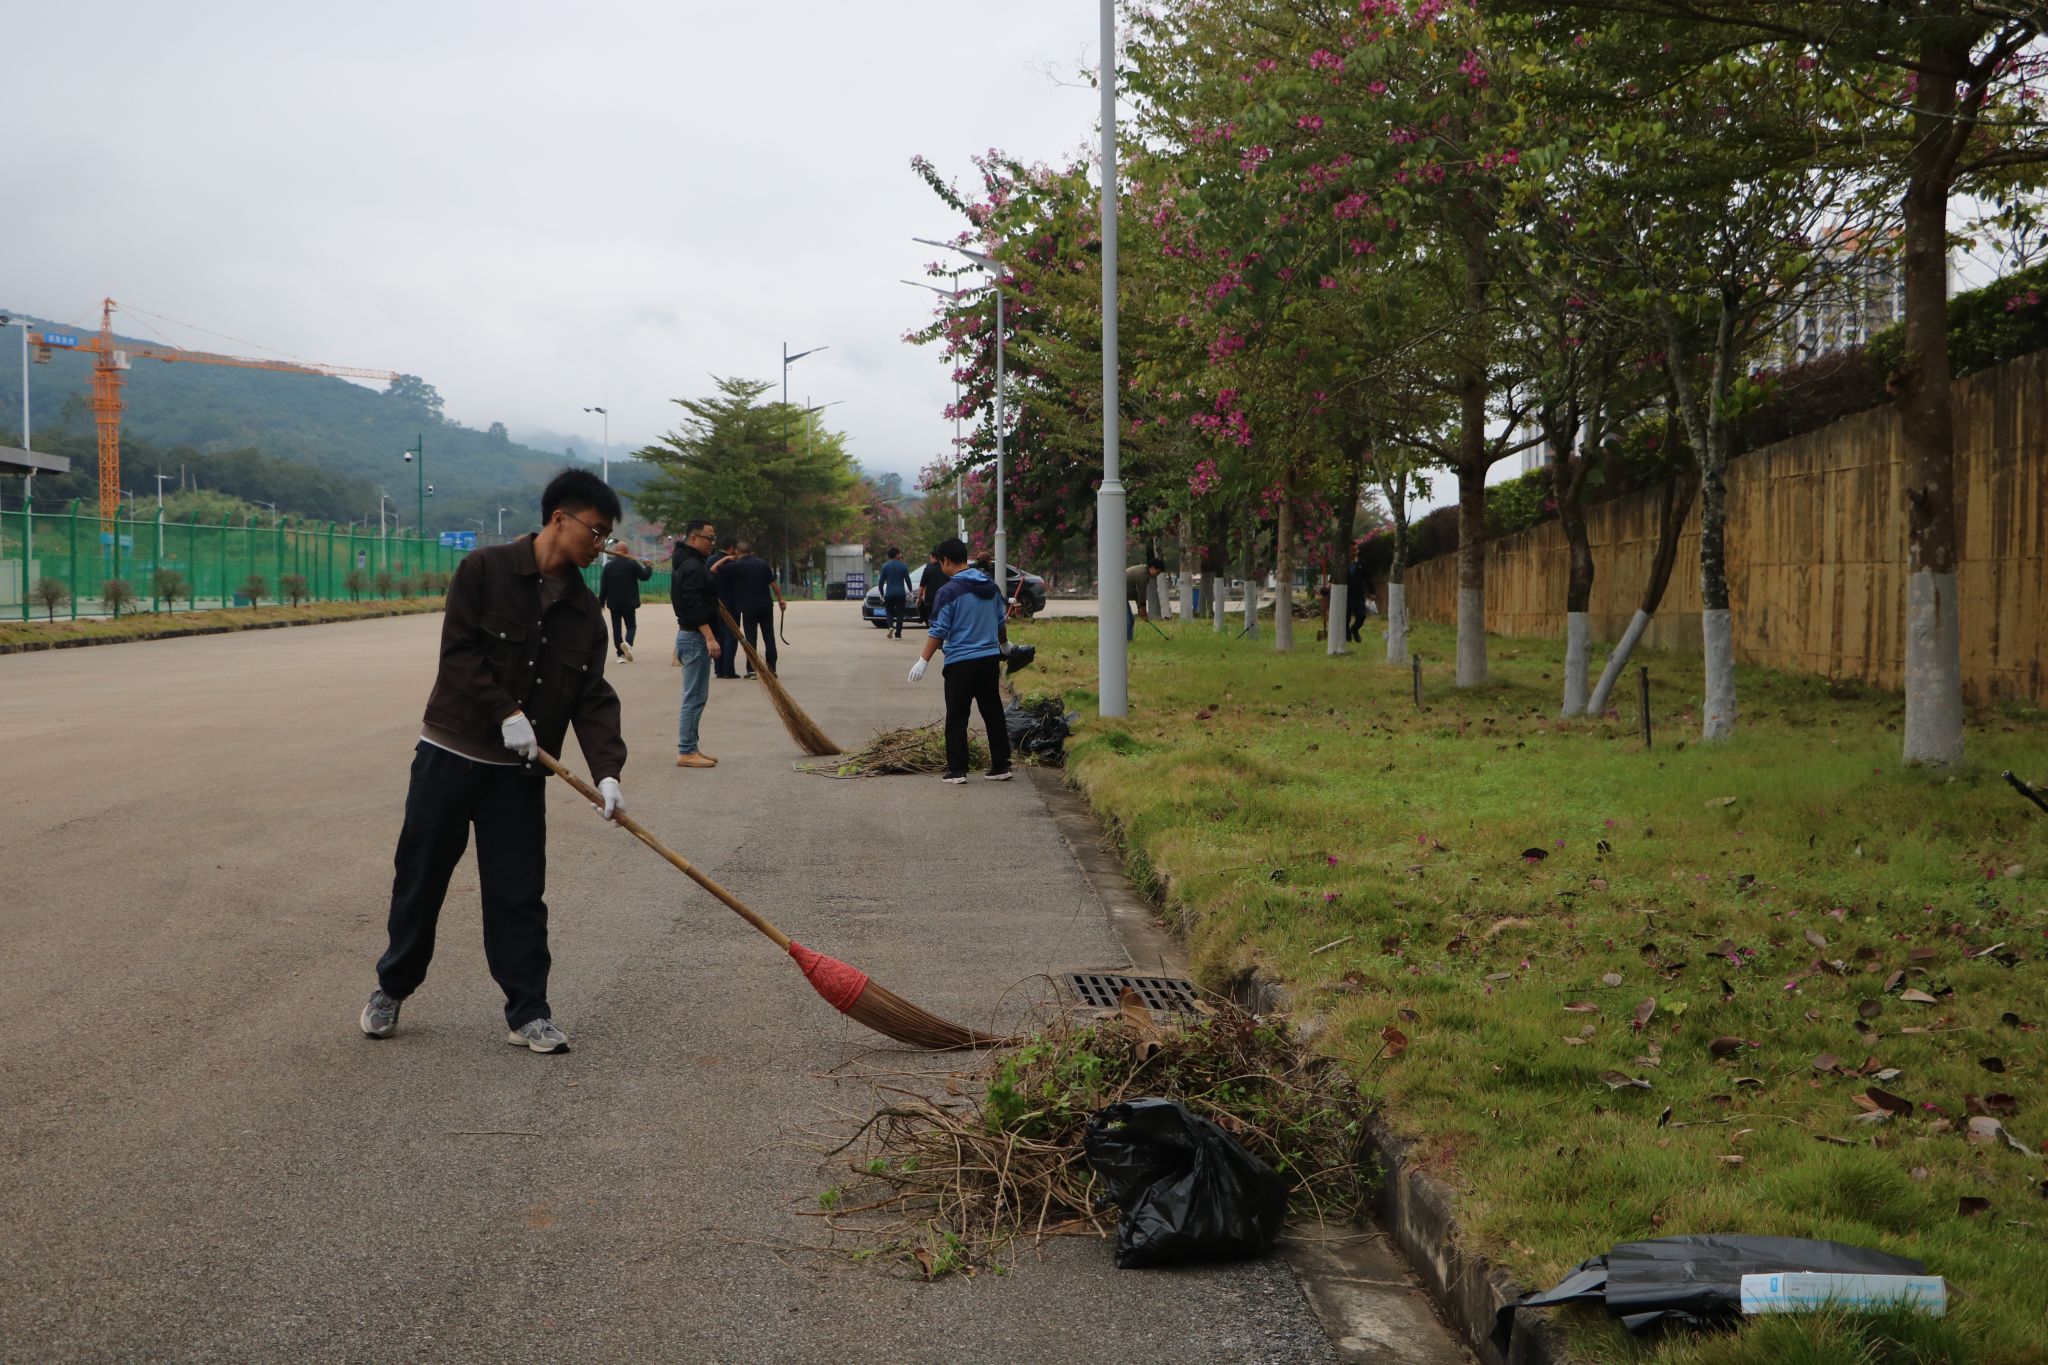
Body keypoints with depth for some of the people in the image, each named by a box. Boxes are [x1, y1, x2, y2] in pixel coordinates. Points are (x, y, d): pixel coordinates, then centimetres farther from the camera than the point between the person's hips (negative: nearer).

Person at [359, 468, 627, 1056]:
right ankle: (391, 989, 27)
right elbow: (459, 652, -13)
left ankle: (528, 1012, 11)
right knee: (420, 878, 8)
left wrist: (606, 770, -16)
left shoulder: (584, 611, 3)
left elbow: (594, 698, -2)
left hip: (519, 771, 3)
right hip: (450, 752, -3)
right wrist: (505, 711, -22)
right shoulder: (485, 570, -9)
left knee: (519, 894, 3)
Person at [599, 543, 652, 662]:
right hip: (629, 603, -2)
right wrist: (648, 567, 16)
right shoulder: (632, 563, -6)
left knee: (616, 628, 7)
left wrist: (601, 602, 8)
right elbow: (644, 576, -5)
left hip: (614, 603, 2)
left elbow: (603, 585, 3)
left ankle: (620, 654, 2)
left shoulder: (608, 565, 3)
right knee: (631, 626, 7)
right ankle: (628, 643, -24)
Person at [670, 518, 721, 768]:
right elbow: (695, 607, -25)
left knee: (695, 696, 14)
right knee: (694, 696, -9)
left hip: (690, 635, 11)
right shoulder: (693, 567, -17)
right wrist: (710, 637, -28)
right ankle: (686, 752, -8)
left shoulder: (686, 564, 17)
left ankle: (690, 748, 17)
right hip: (696, 637, -11)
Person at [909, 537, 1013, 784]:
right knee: (994, 714, 11)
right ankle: (1001, 766, 13)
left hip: (960, 662, -6)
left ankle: (957, 770, 0)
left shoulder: (949, 591, -12)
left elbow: (938, 630, -13)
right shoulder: (990, 586, 8)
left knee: (956, 718, 1)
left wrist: (923, 661, -7)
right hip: (990, 658, 6)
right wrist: (1003, 645, 37)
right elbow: (1001, 622, 18)